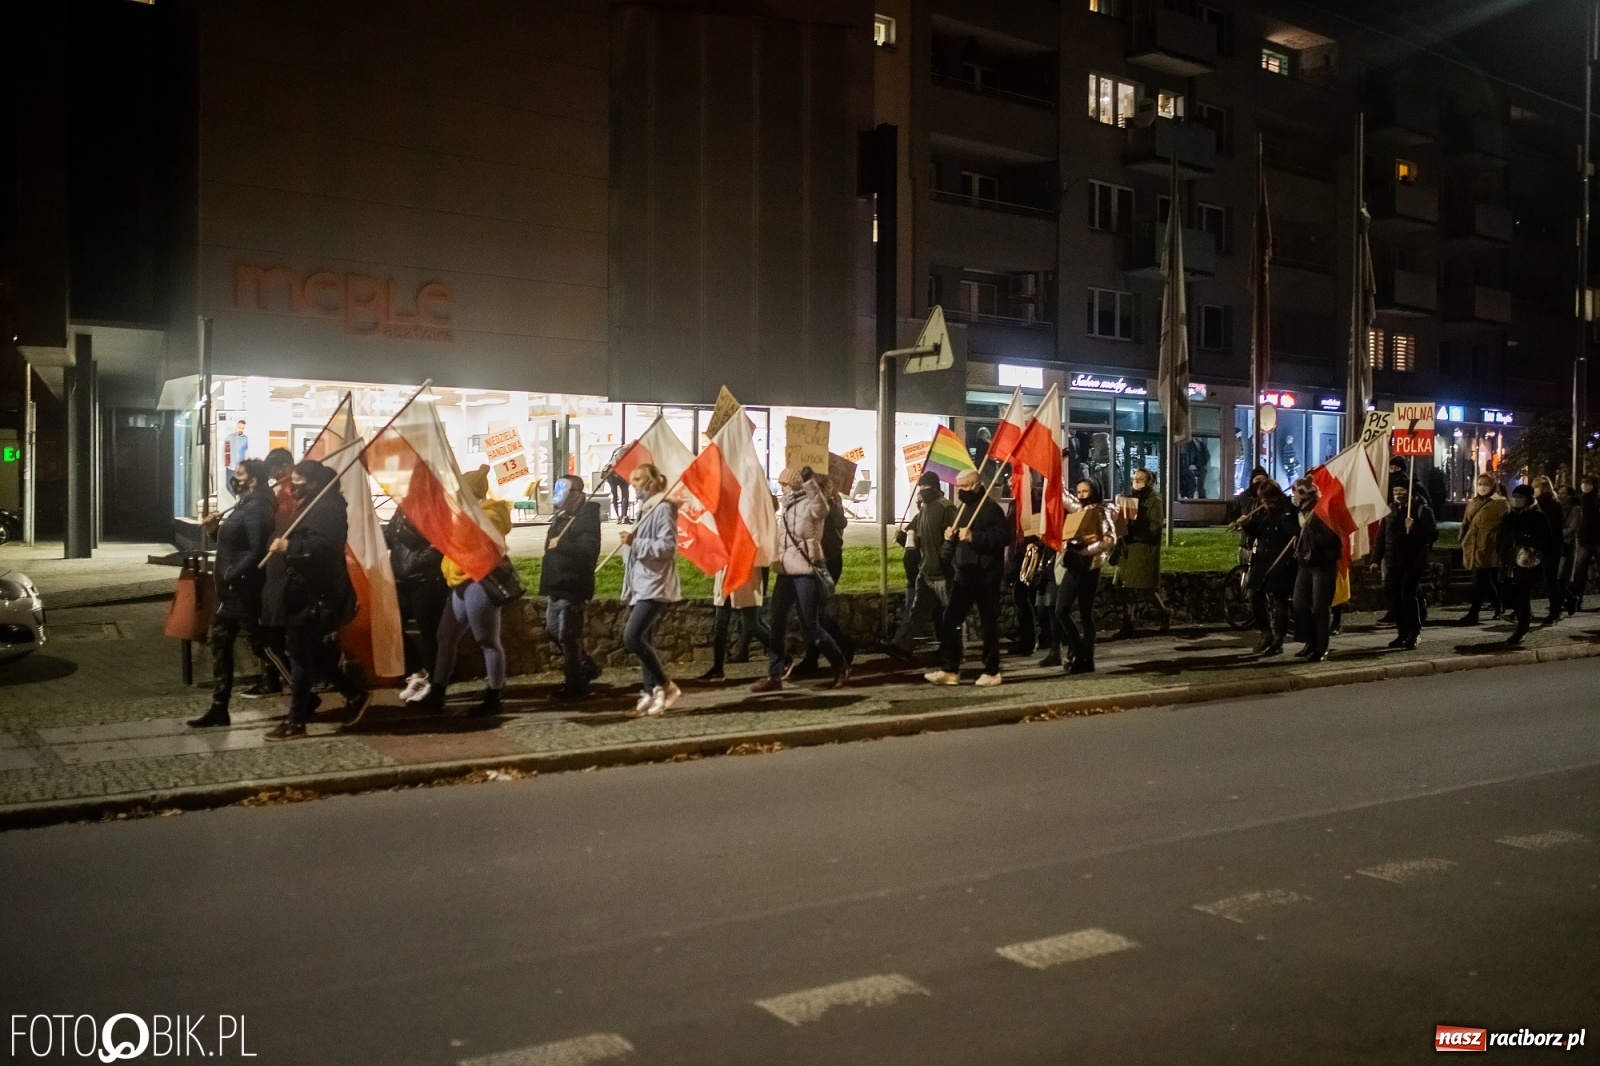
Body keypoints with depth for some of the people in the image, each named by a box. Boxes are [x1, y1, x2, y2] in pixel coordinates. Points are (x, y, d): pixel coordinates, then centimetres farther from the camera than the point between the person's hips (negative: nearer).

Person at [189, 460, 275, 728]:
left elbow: (256, 552, -25)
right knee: (219, 644, 12)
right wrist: (215, 531, 4)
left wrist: (230, 576, -22)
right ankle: (219, 708, 17)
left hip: (244, 591, -11)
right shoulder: (243, 507, 15)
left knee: (261, 646, -3)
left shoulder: (256, 509, -17)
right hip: (229, 591, 11)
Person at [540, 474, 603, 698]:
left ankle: (574, 682, 7)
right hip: (557, 586, 10)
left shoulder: (587, 517, -13)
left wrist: (561, 545, -24)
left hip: (572, 587, -10)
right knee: (554, 630, 17)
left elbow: (589, 550, -27)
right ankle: (586, 666, 29)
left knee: (568, 636, -4)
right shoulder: (561, 516, 15)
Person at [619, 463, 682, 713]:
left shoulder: (663, 508, -11)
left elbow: (668, 546, -19)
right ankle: (651, 691, 15)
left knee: (632, 637, -18)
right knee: (643, 640, 9)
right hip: (640, 584, 10)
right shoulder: (645, 509, 19)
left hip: (655, 586, -10)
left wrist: (635, 542, -20)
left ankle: (665, 685, -8)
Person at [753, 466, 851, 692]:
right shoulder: (787, 508, 16)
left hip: (806, 573, -8)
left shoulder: (810, 505, -10)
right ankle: (774, 676, 9)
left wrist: (810, 481, -46)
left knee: (810, 627, -4)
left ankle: (841, 666, 14)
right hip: (786, 573, 8)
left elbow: (821, 507, -35)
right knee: (775, 624, 3)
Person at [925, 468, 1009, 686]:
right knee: (950, 620, 3)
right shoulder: (963, 508, 16)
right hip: (963, 574, 8)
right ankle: (949, 669, 7)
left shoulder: (990, 508, -12)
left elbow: (1004, 536, -22)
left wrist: (974, 537, -26)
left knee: (989, 623, 2)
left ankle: (992, 671, 11)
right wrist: (951, 537, 4)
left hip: (986, 576, -8)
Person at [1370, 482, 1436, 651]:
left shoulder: (1421, 509, -3)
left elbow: (1433, 533, -11)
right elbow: (1381, 535, 16)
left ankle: (1413, 634, -2)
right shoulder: (1390, 510, 14)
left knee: (1407, 596, -12)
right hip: (1392, 562, 6)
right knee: (1394, 598, 5)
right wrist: (1376, 559, 11)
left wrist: (1414, 528, -24)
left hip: (1412, 562, -6)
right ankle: (1402, 633, 15)